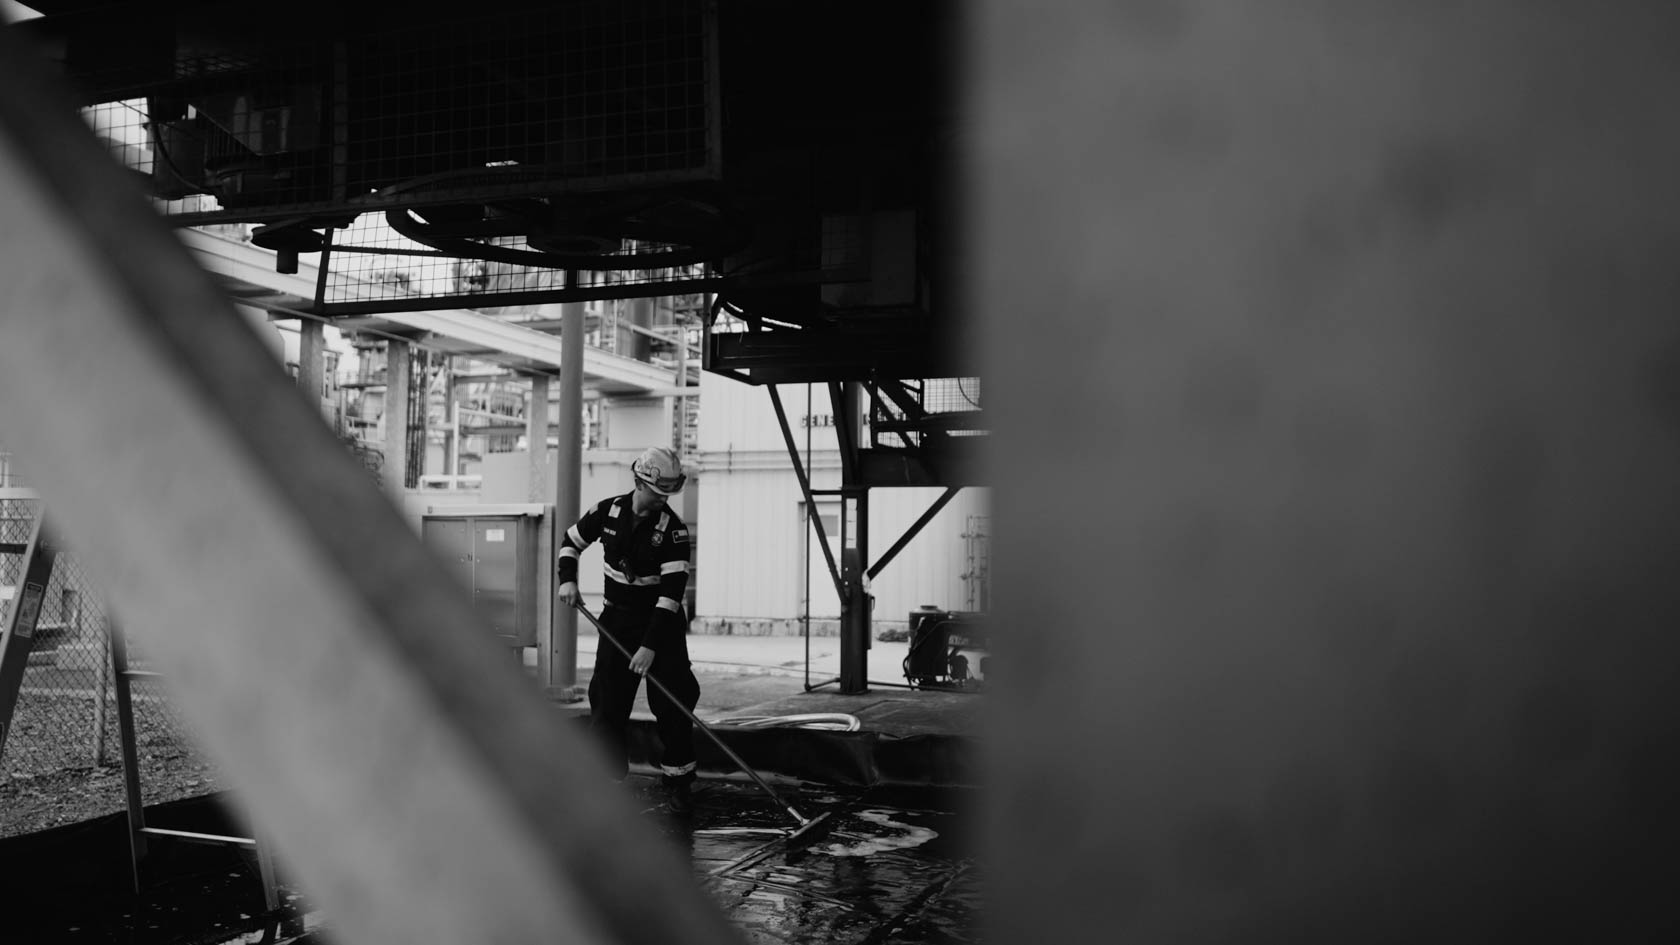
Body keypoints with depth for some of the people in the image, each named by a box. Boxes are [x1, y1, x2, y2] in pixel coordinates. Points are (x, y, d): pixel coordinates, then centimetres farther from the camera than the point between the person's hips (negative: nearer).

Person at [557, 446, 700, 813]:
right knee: (607, 700, 0)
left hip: (662, 620, -2)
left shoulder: (672, 528, -17)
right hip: (617, 618, 3)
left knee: (673, 700, -5)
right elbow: (571, 541, 12)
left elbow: (672, 590, -23)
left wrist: (650, 646, -28)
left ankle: (677, 779, 9)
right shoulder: (608, 511, -6)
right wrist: (567, 579, -6)